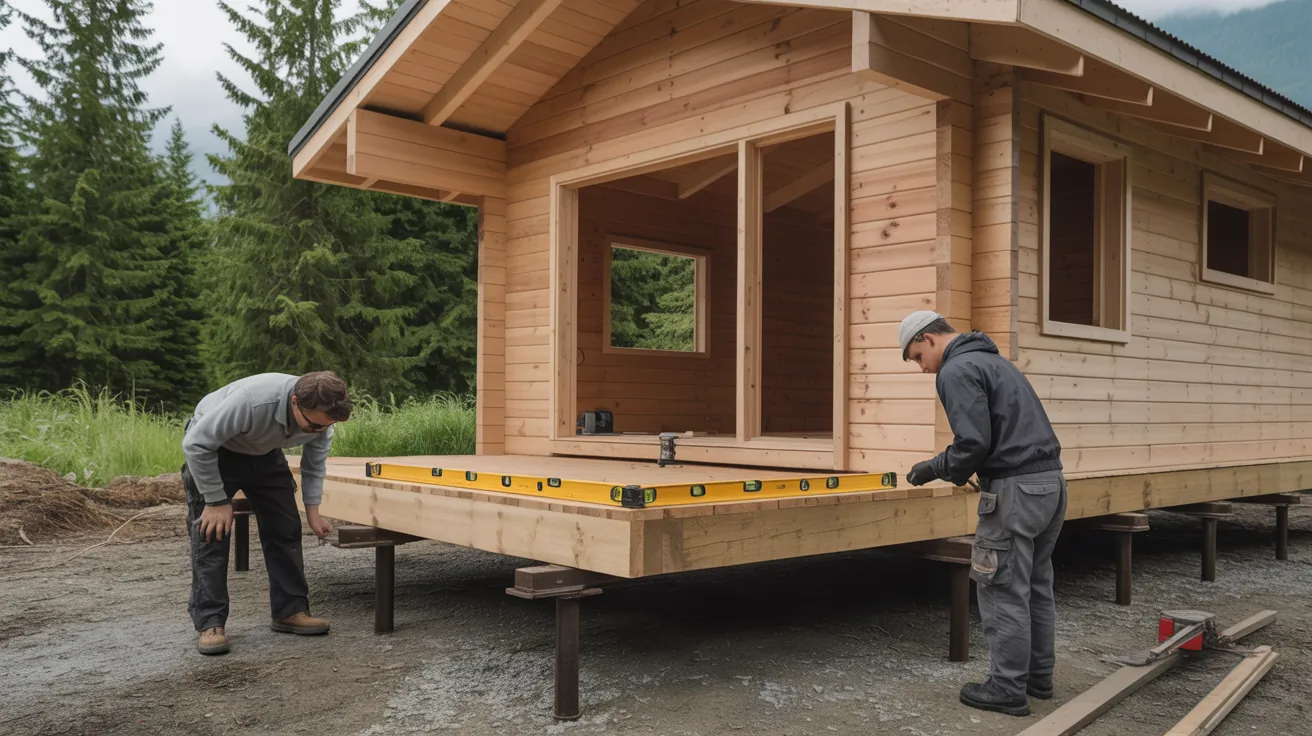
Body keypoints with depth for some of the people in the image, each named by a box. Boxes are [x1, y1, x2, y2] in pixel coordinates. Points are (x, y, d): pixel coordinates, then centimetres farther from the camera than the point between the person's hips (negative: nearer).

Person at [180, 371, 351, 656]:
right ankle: (210, 622, -5)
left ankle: (291, 610, 9)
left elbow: (315, 459, -4)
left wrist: (312, 509, -9)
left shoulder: (320, 415, -25)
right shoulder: (250, 400, -43)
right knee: (211, 533, -12)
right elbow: (196, 444, -31)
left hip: (265, 453, 5)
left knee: (285, 528, 1)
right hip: (212, 449, -5)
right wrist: (216, 500, -25)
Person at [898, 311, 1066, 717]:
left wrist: (934, 468, -3)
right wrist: (946, 465, 20)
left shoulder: (957, 371, -10)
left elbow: (974, 443, -19)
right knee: (1037, 586, 17)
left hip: (1015, 489, -10)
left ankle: (1008, 688, 8)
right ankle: (1039, 677, 27)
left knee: (1004, 591, 0)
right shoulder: (993, 360, 20)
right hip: (1050, 481, 10)